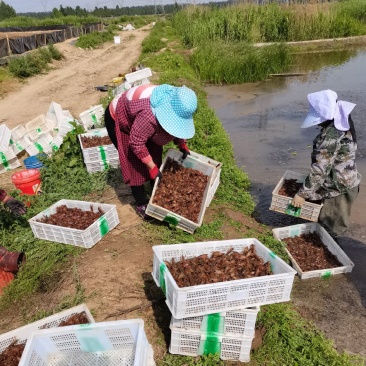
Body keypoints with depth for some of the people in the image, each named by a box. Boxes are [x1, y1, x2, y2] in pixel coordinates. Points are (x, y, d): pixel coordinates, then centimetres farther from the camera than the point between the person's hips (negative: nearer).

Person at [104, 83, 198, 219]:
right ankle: (141, 204, 8)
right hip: (118, 119, -7)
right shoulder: (149, 116, -45)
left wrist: (182, 145, -7)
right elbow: (136, 143, -33)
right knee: (135, 163, -7)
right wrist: (152, 167, -27)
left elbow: (177, 126, 2)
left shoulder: (175, 104, -19)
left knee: (155, 153, 7)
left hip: (136, 118, 8)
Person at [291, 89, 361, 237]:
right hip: (343, 181, 10)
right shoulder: (340, 124, 2)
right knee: (329, 222, 26)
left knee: (330, 227, 11)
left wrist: (302, 194, -21)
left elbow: (320, 169, -29)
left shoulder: (331, 135, -30)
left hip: (338, 187, -10)